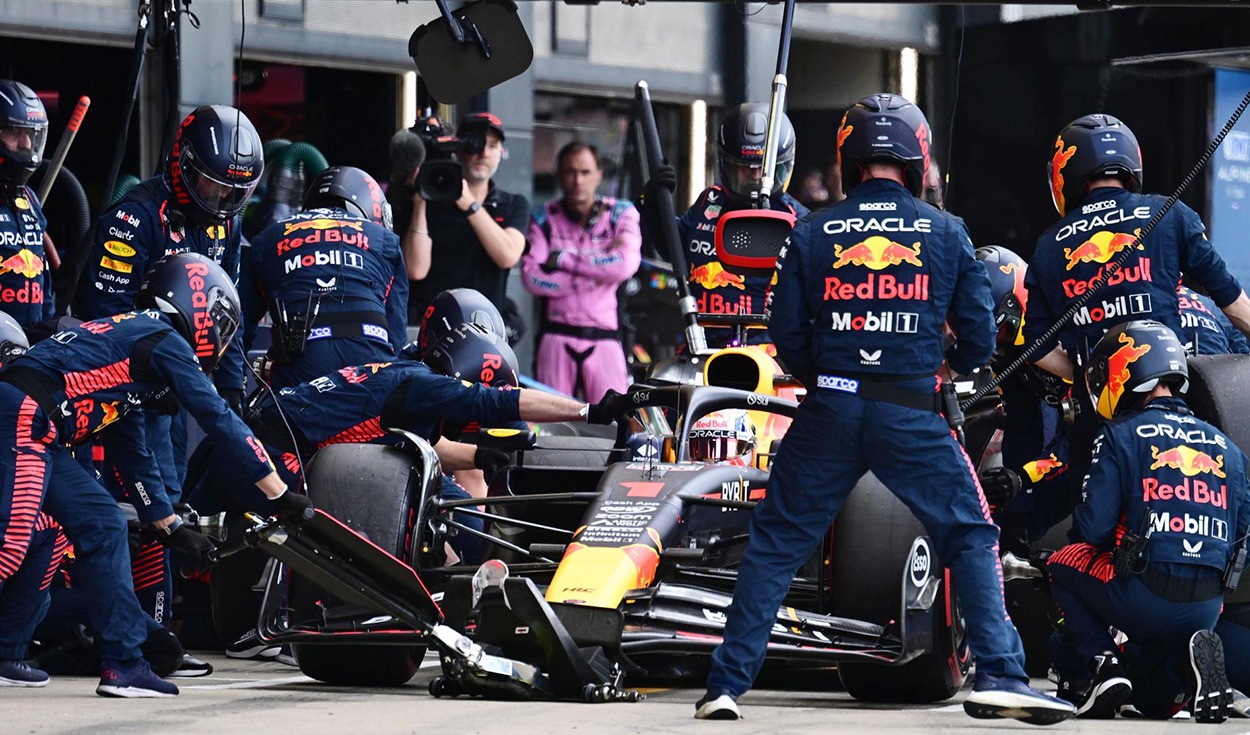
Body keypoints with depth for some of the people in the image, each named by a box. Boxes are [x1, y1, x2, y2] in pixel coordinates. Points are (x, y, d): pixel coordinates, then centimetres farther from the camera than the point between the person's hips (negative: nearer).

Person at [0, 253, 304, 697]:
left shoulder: (131, 333, 30)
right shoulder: (166, 340, 3)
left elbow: (134, 458, 35)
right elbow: (219, 421, -1)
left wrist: (172, 528, 37)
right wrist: (281, 496, 4)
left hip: (38, 431, 10)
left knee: (102, 526, 11)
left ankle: (123, 663, 9)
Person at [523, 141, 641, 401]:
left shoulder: (621, 213, 5)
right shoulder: (545, 218, 6)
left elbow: (626, 264, -14)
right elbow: (532, 277, -9)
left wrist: (563, 259, -10)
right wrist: (597, 274, -11)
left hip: (604, 338, -1)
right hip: (557, 337, 1)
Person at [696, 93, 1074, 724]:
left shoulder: (811, 234, 4)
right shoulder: (947, 234, 4)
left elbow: (786, 335, 4)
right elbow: (978, 336, 5)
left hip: (829, 410, 1)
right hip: (912, 414, -1)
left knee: (773, 546, 10)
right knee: (971, 540, 9)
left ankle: (726, 684, 8)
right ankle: (999, 676, -2)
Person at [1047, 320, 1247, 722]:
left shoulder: (1120, 436, -1)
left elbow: (1092, 528, -5)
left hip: (1145, 595, -5)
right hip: (1208, 608, 5)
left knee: (1063, 562, 24)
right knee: (1153, 699, 27)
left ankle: (1098, 667, 5)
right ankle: (1190, 659, -6)